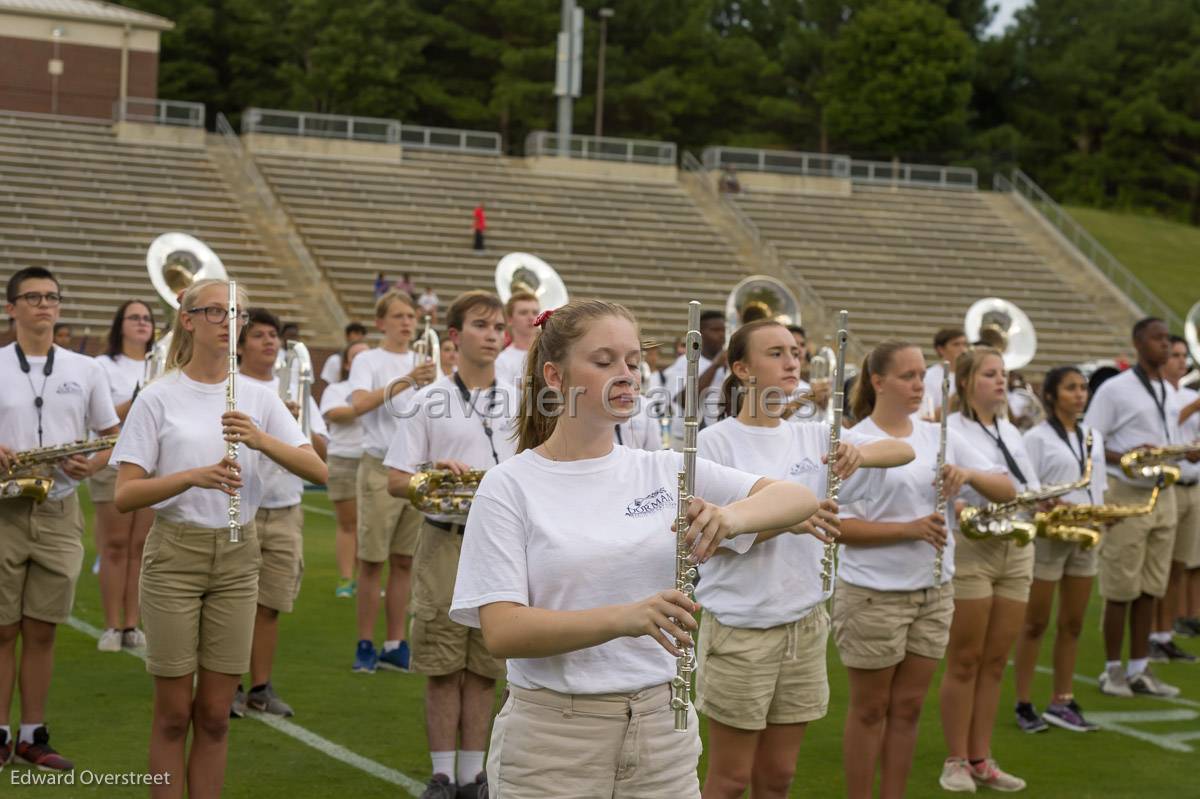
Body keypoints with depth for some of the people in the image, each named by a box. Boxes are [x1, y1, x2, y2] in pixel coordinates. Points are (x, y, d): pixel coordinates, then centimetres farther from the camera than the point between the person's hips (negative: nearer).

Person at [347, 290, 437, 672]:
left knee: (404, 561, 7)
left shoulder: (423, 364, 14)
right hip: (380, 468, -4)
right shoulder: (368, 361, -2)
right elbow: (359, 404, -21)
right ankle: (365, 644, 6)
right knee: (372, 561, -1)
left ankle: (395, 644, 13)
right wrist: (406, 381, -30)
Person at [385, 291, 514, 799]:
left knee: (484, 670, 6)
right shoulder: (430, 401, 2)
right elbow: (395, 481, 0)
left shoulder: (521, 403, 8)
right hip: (446, 542, -2)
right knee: (443, 669, 1)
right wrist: (433, 476, -19)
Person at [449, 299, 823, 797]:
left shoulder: (666, 471, 4)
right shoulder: (509, 486, -6)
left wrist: (732, 517, -24)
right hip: (552, 744, -3)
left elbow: (800, 499, -2)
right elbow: (501, 631, -14)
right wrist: (623, 618, -29)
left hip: (664, 736, 3)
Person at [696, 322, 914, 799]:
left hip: (805, 623, 5)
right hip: (739, 625, -5)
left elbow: (904, 452, 3)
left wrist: (859, 452, -19)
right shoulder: (715, 442, -9)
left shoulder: (812, 438, 6)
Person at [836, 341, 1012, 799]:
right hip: (873, 594, -5)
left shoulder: (939, 437, 6)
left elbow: (1006, 490, 5)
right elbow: (840, 525, -15)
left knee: (908, 708, 12)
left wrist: (968, 473, -16)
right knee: (871, 710, 6)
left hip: (934, 592, 5)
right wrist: (909, 528, -25)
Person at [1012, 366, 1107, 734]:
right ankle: (1024, 704, 7)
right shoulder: (1036, 437, -6)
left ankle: (1062, 702, 17)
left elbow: (1097, 486, 14)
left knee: (1073, 624, 9)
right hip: (1046, 536, -6)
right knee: (1036, 623, 1)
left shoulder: (1093, 437, 12)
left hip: (1085, 537, 6)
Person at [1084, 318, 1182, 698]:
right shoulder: (1114, 389, -7)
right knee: (1121, 590, -2)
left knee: (1150, 590, 9)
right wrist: (1125, 459, -24)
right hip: (1127, 496, -6)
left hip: (1163, 495, 7)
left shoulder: (1168, 391, 15)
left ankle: (1139, 670, 15)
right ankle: (1112, 669, 9)